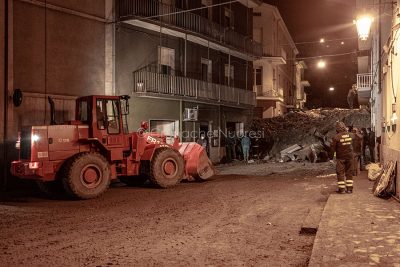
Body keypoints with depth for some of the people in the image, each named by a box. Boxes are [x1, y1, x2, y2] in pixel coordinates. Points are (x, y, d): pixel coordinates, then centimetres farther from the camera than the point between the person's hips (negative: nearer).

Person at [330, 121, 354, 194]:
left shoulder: (336, 137, -16)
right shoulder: (349, 135, -5)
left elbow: (333, 149, -11)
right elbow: (351, 144, 7)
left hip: (340, 157, -3)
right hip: (349, 156, 4)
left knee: (340, 173, 4)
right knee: (349, 172, 11)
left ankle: (341, 188, 4)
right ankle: (349, 188, 14)